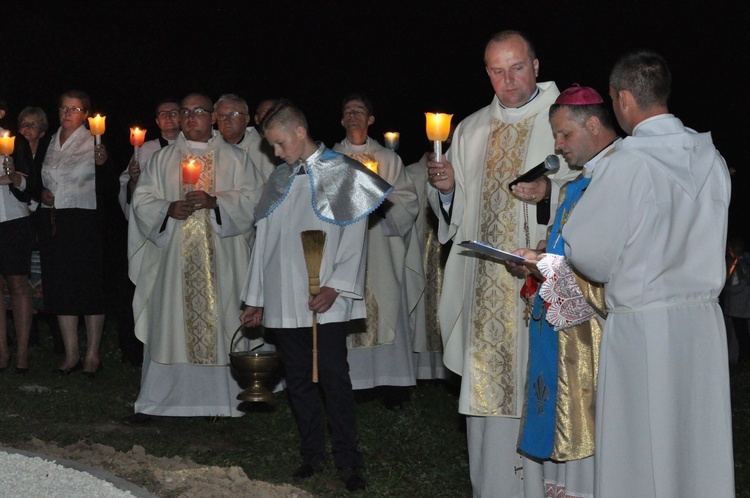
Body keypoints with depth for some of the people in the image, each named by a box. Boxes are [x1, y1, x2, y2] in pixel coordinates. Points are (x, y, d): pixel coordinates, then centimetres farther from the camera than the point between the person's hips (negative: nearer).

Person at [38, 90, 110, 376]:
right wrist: (42, 192, 3)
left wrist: (101, 164, -26)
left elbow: (104, 186, -8)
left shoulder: (94, 143, -2)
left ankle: (92, 354, 4)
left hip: (84, 221, -5)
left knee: (89, 285, -3)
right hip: (52, 221, 5)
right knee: (60, 286, 6)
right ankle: (71, 354, 14)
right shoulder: (50, 142, 13)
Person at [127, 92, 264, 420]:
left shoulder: (234, 158, 10)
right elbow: (142, 199, 8)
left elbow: (253, 198, -1)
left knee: (218, 322, -3)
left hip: (219, 260, -1)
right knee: (168, 324, -1)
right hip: (173, 257, 1)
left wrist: (214, 201, -15)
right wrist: (169, 208, -11)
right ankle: (154, 401, 5)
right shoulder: (161, 159, 15)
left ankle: (219, 400, 5)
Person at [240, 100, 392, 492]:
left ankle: (348, 461, 1)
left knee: (334, 377, -7)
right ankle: (312, 454, 19)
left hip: (326, 299, -5)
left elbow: (354, 236, -4)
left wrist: (334, 286, -14)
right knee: (298, 378, 8)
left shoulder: (343, 174, 1)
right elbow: (264, 239, 16)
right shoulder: (279, 180, 15)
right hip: (284, 298, 5)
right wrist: (256, 297, 14)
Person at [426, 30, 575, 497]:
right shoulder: (471, 130, 16)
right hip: (486, 282, 5)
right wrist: (446, 187, -2)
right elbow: (459, 210, 19)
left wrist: (551, 190, -22)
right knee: (487, 384, 7)